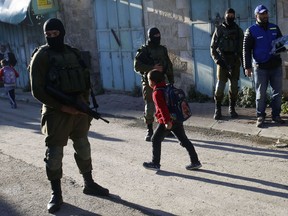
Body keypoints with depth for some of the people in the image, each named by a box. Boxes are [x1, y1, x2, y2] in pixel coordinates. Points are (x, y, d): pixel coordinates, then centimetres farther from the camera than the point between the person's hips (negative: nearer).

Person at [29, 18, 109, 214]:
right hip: (56, 112, -5)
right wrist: (61, 107, -18)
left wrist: (85, 105, 4)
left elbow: (85, 82, 15)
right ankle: (56, 194, 13)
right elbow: (38, 91, -13)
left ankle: (89, 184, 31)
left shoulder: (74, 53, 9)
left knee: (83, 149, 15)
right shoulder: (41, 56, -7)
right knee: (54, 153, -1)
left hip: (79, 109, 5)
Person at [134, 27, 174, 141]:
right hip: (149, 83, -4)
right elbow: (137, 66, -15)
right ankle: (149, 131, 10)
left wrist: (171, 81, 10)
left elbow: (169, 66, 14)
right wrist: (152, 68, -21)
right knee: (149, 107, -2)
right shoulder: (143, 50, -6)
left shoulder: (163, 50, 10)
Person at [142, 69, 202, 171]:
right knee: (184, 140, 12)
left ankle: (155, 163, 14)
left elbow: (163, 108, -22)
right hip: (178, 119, 8)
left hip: (167, 122, -8)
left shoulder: (157, 93, -13)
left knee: (156, 140, 7)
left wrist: (167, 121, -26)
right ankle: (195, 162, 13)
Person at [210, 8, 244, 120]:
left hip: (235, 62, 2)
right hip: (222, 62, -2)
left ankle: (232, 109, 17)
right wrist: (217, 60, -10)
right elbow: (213, 48, 2)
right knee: (220, 86, -6)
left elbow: (242, 48, 11)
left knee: (234, 87, 4)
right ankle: (217, 110, 5)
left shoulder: (239, 30, 9)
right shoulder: (219, 30, 2)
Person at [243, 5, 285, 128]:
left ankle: (276, 115, 20)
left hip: (276, 66, 4)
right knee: (260, 94, 2)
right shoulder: (251, 31, -3)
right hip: (260, 68, -4)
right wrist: (247, 67, -12)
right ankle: (260, 116, 12)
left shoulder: (275, 28, 10)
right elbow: (246, 50, -5)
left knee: (277, 92, 8)